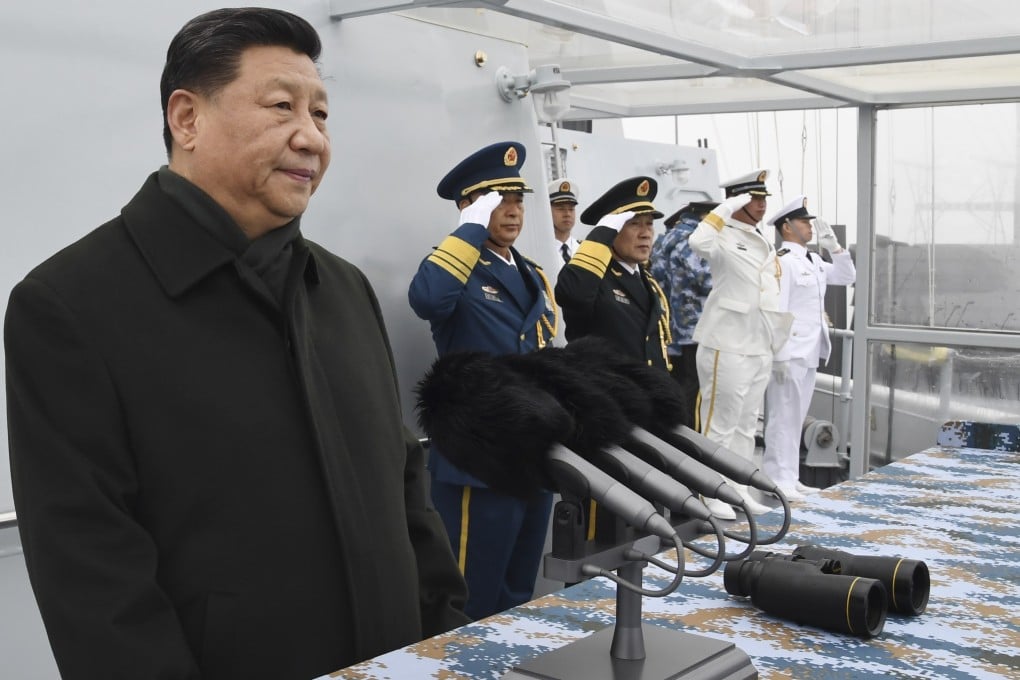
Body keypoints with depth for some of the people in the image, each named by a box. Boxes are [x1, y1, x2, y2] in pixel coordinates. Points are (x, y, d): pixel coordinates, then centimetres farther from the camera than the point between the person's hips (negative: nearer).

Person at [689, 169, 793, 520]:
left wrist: (779, 340, 18)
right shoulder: (726, 238, -11)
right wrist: (726, 208, -26)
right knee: (720, 425, 0)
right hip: (728, 347, -8)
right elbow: (698, 242, -35)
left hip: (760, 349, 9)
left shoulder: (765, 244, 15)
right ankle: (714, 494, 9)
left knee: (746, 425, 15)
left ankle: (740, 489, 25)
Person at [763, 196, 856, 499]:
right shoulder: (782, 261, -13)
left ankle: (789, 478, 20)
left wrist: (834, 246, 9)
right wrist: (779, 356, -21)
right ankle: (778, 481, -1)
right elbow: (776, 311, -18)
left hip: (809, 353, 9)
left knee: (795, 418, 13)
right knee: (783, 417, -5)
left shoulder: (813, 261, 14)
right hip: (789, 354, -9)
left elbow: (847, 277, 23)